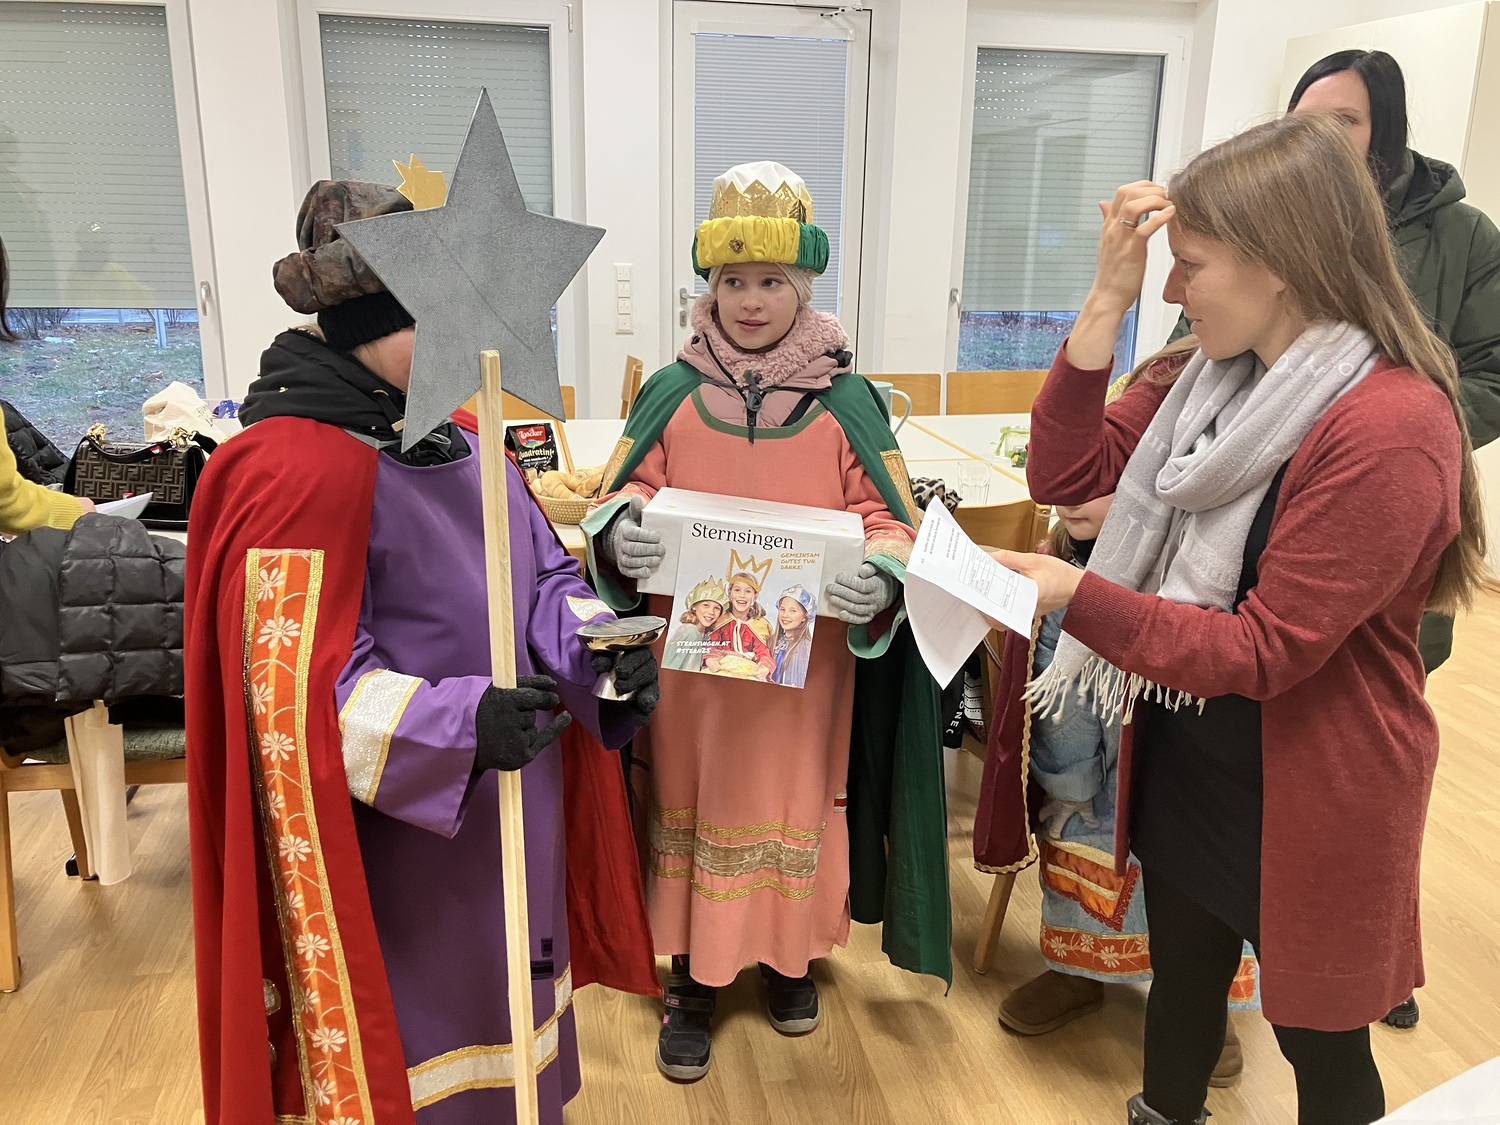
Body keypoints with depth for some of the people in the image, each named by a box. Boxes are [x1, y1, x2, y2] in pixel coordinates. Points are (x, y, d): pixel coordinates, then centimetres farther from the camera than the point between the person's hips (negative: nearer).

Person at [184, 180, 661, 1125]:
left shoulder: (459, 440, 5)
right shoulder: (296, 473, -22)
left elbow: (542, 574, 8)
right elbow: (298, 691, -23)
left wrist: (596, 644, -12)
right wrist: (460, 721, -34)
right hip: (400, 841, -8)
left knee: (509, 1011, 26)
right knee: (427, 1043, 12)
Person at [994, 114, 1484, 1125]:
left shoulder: (1392, 428, -26)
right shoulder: (1219, 376, -2)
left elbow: (1266, 649, -24)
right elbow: (1065, 474, -7)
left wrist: (1078, 597, -29)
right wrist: (1107, 303, -15)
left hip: (1307, 791, -6)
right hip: (1186, 757, 7)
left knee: (1319, 1040, 18)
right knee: (1181, 981, 26)